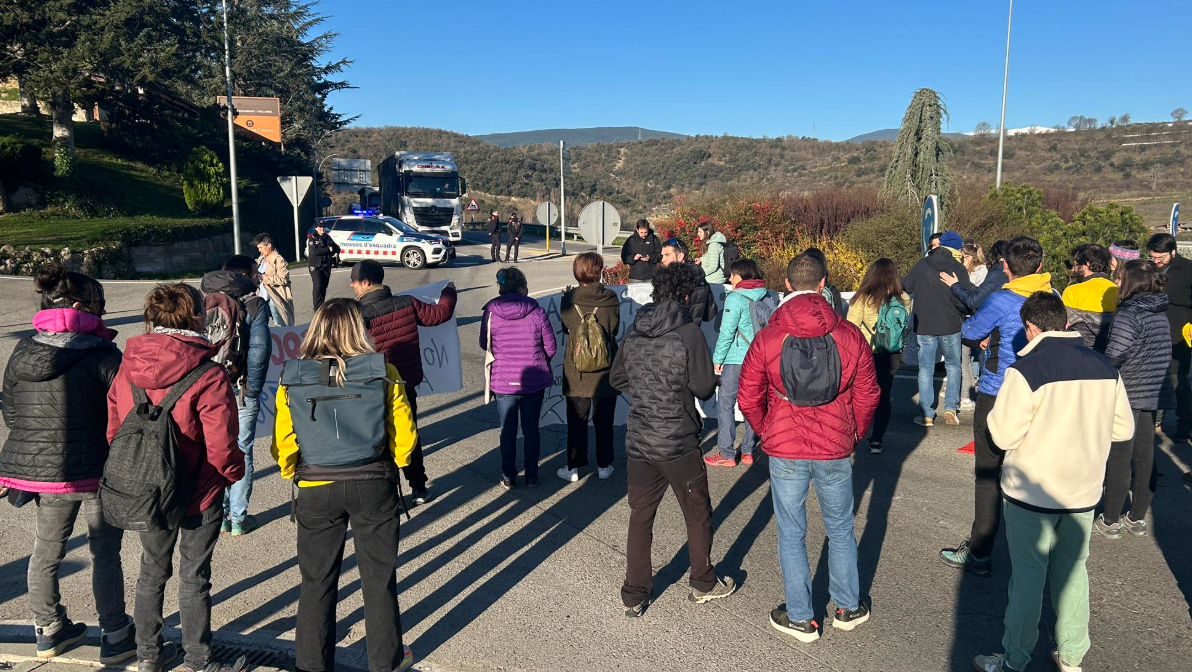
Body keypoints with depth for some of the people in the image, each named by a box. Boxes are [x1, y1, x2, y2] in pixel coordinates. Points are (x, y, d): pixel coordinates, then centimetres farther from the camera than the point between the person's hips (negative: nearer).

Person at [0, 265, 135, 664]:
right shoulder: (101, 355, -17)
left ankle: (48, 631, 35)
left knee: (46, 552, 20)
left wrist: (32, 456, 20)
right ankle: (115, 638, 17)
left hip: (39, 469, 5)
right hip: (96, 471, -5)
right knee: (105, 554, 8)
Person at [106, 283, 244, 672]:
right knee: (194, 577, 9)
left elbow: (113, 431, 3)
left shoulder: (127, 369, -5)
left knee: (153, 571, 22)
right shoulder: (208, 376, -22)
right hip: (199, 494, -5)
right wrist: (234, 473, 0)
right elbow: (220, 445, -21)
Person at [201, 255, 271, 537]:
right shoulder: (254, 304, -7)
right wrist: (252, 388, -7)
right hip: (240, 393, -3)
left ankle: (219, 516, 21)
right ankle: (239, 519, 13)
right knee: (242, 453, 7)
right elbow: (259, 349, -14)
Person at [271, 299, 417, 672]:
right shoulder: (383, 372, -10)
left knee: (317, 582, 16)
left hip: (315, 491, 1)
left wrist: (293, 474, 17)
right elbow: (404, 437, -7)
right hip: (373, 485, -1)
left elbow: (284, 445, -3)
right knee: (379, 578, 15)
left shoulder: (292, 379, -7)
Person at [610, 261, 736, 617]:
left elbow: (617, 379, 10)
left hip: (638, 441, 5)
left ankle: (634, 596, 21)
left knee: (640, 517, 14)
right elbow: (704, 388, -11)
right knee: (698, 515, 16)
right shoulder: (688, 333, -15)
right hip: (678, 443, -4)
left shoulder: (633, 331, 1)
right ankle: (703, 584, 32)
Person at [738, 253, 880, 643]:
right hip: (836, 450, 2)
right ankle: (848, 608, 35)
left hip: (785, 451, -1)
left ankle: (800, 618, 24)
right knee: (840, 530, 20)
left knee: (791, 534, 12)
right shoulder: (849, 334, -7)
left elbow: (748, 399, -4)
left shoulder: (767, 338, -10)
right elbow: (868, 394, 1)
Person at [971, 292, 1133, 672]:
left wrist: (996, 413, 0)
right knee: (1072, 573, 18)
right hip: (1083, 493, 5)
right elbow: (1124, 429, 8)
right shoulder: (1105, 368, 0)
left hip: (1032, 494, -5)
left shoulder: (1025, 370, -18)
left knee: (1028, 577, 7)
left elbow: (1005, 435, -19)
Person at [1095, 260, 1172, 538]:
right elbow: (1163, 354, 14)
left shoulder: (1129, 313, -17)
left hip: (1128, 396, -8)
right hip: (1154, 394, 8)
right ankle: (1137, 519, 24)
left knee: (1118, 459, 1)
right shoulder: (1159, 312, 8)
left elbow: (1113, 356, -22)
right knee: (1145, 457, 14)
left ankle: (1110, 522, 10)